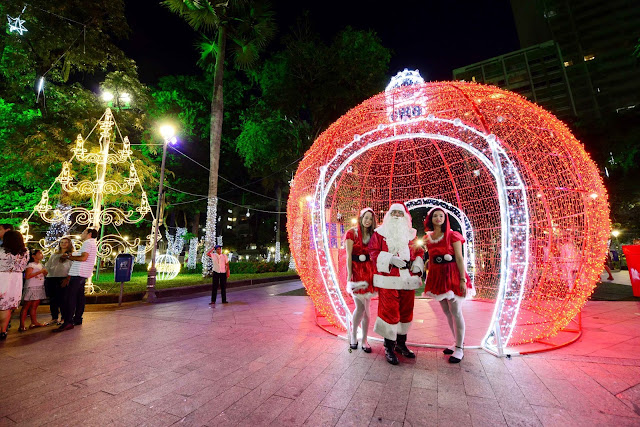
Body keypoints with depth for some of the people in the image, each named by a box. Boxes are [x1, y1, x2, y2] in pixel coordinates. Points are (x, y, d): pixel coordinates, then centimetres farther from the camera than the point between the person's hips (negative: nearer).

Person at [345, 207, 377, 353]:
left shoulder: (372, 235, 9)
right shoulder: (352, 233, -3)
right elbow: (349, 256, -7)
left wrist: (373, 273, -1)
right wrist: (349, 275, -11)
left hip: (368, 271, 4)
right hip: (356, 271, -4)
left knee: (366, 307, 7)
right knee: (361, 307, -1)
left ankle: (364, 339, 20)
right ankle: (353, 334, 23)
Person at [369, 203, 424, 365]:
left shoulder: (410, 234, 13)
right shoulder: (380, 233, 3)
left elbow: (419, 252, 15)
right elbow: (373, 252, -5)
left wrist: (417, 264, -4)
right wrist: (391, 259, -17)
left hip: (408, 278, 4)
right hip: (389, 278, -4)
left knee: (406, 311, 12)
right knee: (390, 312, -2)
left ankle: (401, 343, 31)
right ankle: (389, 348, 14)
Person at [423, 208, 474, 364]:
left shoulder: (452, 235, -6)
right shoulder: (428, 238, 8)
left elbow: (459, 258, -10)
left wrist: (463, 280, -15)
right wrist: (430, 279, 11)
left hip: (452, 275, -5)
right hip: (437, 277, 5)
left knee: (456, 312, 0)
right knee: (447, 313, 13)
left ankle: (459, 348, 13)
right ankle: (458, 343, 29)